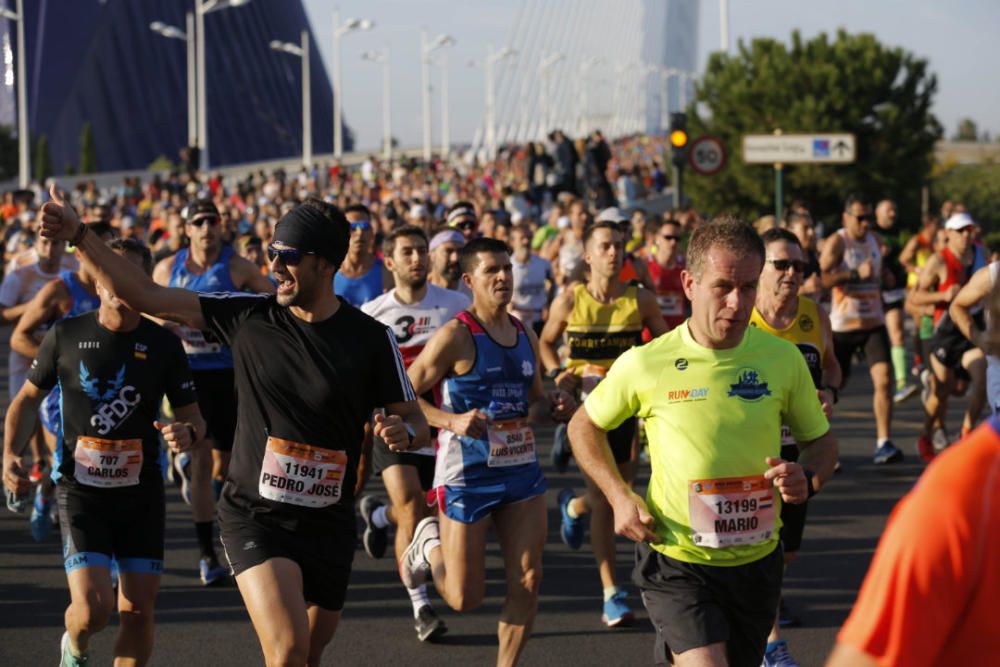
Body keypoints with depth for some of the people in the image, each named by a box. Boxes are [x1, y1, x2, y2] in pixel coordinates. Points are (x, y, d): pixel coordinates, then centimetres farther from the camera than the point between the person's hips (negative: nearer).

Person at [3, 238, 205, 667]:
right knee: (92, 607, -13)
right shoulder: (66, 336, -2)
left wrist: (187, 433, -20)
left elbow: (193, 417, 4)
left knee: (138, 611, 1)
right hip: (80, 490, -2)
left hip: (142, 491, 2)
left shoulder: (163, 345, -1)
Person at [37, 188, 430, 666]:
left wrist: (403, 432, -20)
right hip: (254, 515, -2)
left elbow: (416, 422, 4)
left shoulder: (371, 338, -4)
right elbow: (145, 296, -3)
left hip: (328, 523, 2)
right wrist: (78, 237, -10)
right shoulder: (249, 317, -3)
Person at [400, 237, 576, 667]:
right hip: (467, 474, -6)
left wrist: (555, 406, 1)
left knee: (528, 580, -2)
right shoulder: (456, 336, -12)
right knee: (465, 598, 3)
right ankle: (429, 544, 34)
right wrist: (453, 421, -25)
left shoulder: (525, 336, 9)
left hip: (522, 469, 6)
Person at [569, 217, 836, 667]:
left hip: (755, 562, 4)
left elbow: (820, 441, 11)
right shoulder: (645, 365, -8)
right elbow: (584, 426, 9)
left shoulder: (783, 359, -2)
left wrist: (807, 479, -12)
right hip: (676, 563, -3)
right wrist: (619, 497, -5)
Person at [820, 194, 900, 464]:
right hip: (843, 325, -4)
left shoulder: (874, 241, 12)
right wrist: (855, 274, -27)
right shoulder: (837, 242, -8)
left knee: (884, 379, -14)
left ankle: (883, 444, -17)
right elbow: (822, 278, -21)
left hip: (874, 323, 4)